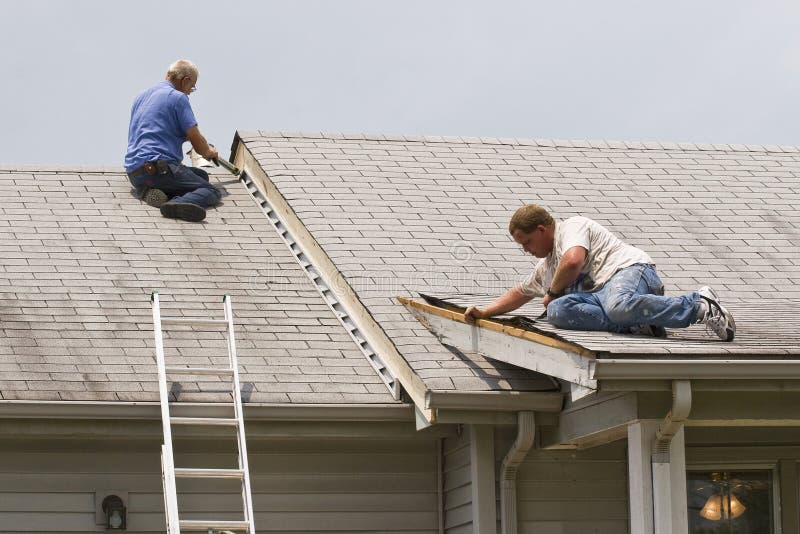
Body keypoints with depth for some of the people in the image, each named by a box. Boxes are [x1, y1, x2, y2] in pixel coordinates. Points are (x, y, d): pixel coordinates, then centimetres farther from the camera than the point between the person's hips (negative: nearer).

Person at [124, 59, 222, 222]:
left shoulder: (141, 97, 23)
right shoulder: (178, 97, -2)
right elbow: (197, 141, -3)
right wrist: (208, 152, 20)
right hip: (158, 168, -9)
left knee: (201, 175, 18)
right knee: (211, 191, -8)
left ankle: (148, 191, -5)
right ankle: (179, 203, -40)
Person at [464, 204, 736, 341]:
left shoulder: (573, 226, 5)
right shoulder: (545, 266, 35)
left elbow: (573, 260, -14)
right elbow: (519, 293, 48)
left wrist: (552, 292, 2)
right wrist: (485, 312, 37)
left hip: (629, 269, -8)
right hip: (599, 293, 8)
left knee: (619, 306, -45)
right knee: (557, 311, -23)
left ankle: (700, 304, -30)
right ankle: (635, 324, -32)